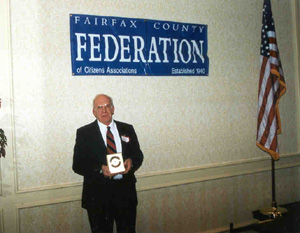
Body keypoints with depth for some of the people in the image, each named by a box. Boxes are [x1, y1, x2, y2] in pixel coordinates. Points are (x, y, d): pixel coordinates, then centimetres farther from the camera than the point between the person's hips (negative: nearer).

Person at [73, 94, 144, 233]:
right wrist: (100, 169, -22)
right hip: (98, 194, -2)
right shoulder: (84, 133, -1)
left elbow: (138, 155, 12)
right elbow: (77, 165, -5)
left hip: (126, 191, 2)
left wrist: (131, 162, -12)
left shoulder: (127, 129, 8)